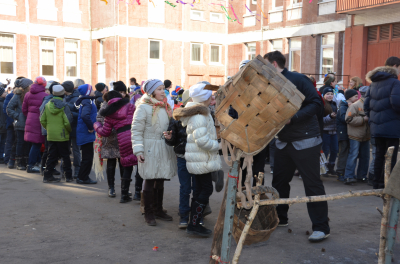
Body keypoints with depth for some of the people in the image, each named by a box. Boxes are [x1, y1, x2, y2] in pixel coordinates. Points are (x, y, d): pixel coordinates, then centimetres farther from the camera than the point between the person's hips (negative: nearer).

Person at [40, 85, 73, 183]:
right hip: (62, 135, -4)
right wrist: (70, 130, 0)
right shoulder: (64, 106, -13)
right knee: (65, 156, 7)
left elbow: (42, 121, 4)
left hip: (50, 135, 4)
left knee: (51, 156, 12)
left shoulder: (47, 105, 1)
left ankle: (47, 175, 11)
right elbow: (67, 122, -17)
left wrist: (48, 129, 16)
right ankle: (68, 176, 13)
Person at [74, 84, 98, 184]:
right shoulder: (87, 102, -17)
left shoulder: (85, 101, 15)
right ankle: (82, 178, 4)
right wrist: (90, 127, -22)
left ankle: (83, 177, 24)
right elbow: (84, 115, -33)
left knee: (88, 156, 16)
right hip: (86, 134, -10)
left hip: (85, 133, 10)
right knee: (87, 157, -3)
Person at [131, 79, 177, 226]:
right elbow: (136, 131, -13)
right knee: (149, 182, 1)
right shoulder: (143, 107, -11)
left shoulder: (166, 107, 12)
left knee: (160, 181, 14)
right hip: (150, 149, -7)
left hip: (164, 149, 7)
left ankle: (158, 210, 26)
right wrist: (138, 150, -19)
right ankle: (148, 213, 13)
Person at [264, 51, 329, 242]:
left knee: (312, 183, -2)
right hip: (283, 141, 8)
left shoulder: (298, 80, -12)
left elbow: (316, 104, -17)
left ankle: (321, 227, 6)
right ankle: (280, 218, 31)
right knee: (279, 181, 14)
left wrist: (293, 117, -26)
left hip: (305, 141, -7)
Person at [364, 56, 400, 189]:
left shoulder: (374, 83, 14)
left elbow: (366, 104, 13)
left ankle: (377, 185, 20)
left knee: (379, 155, 15)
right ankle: (385, 186, -2)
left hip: (376, 127, 8)